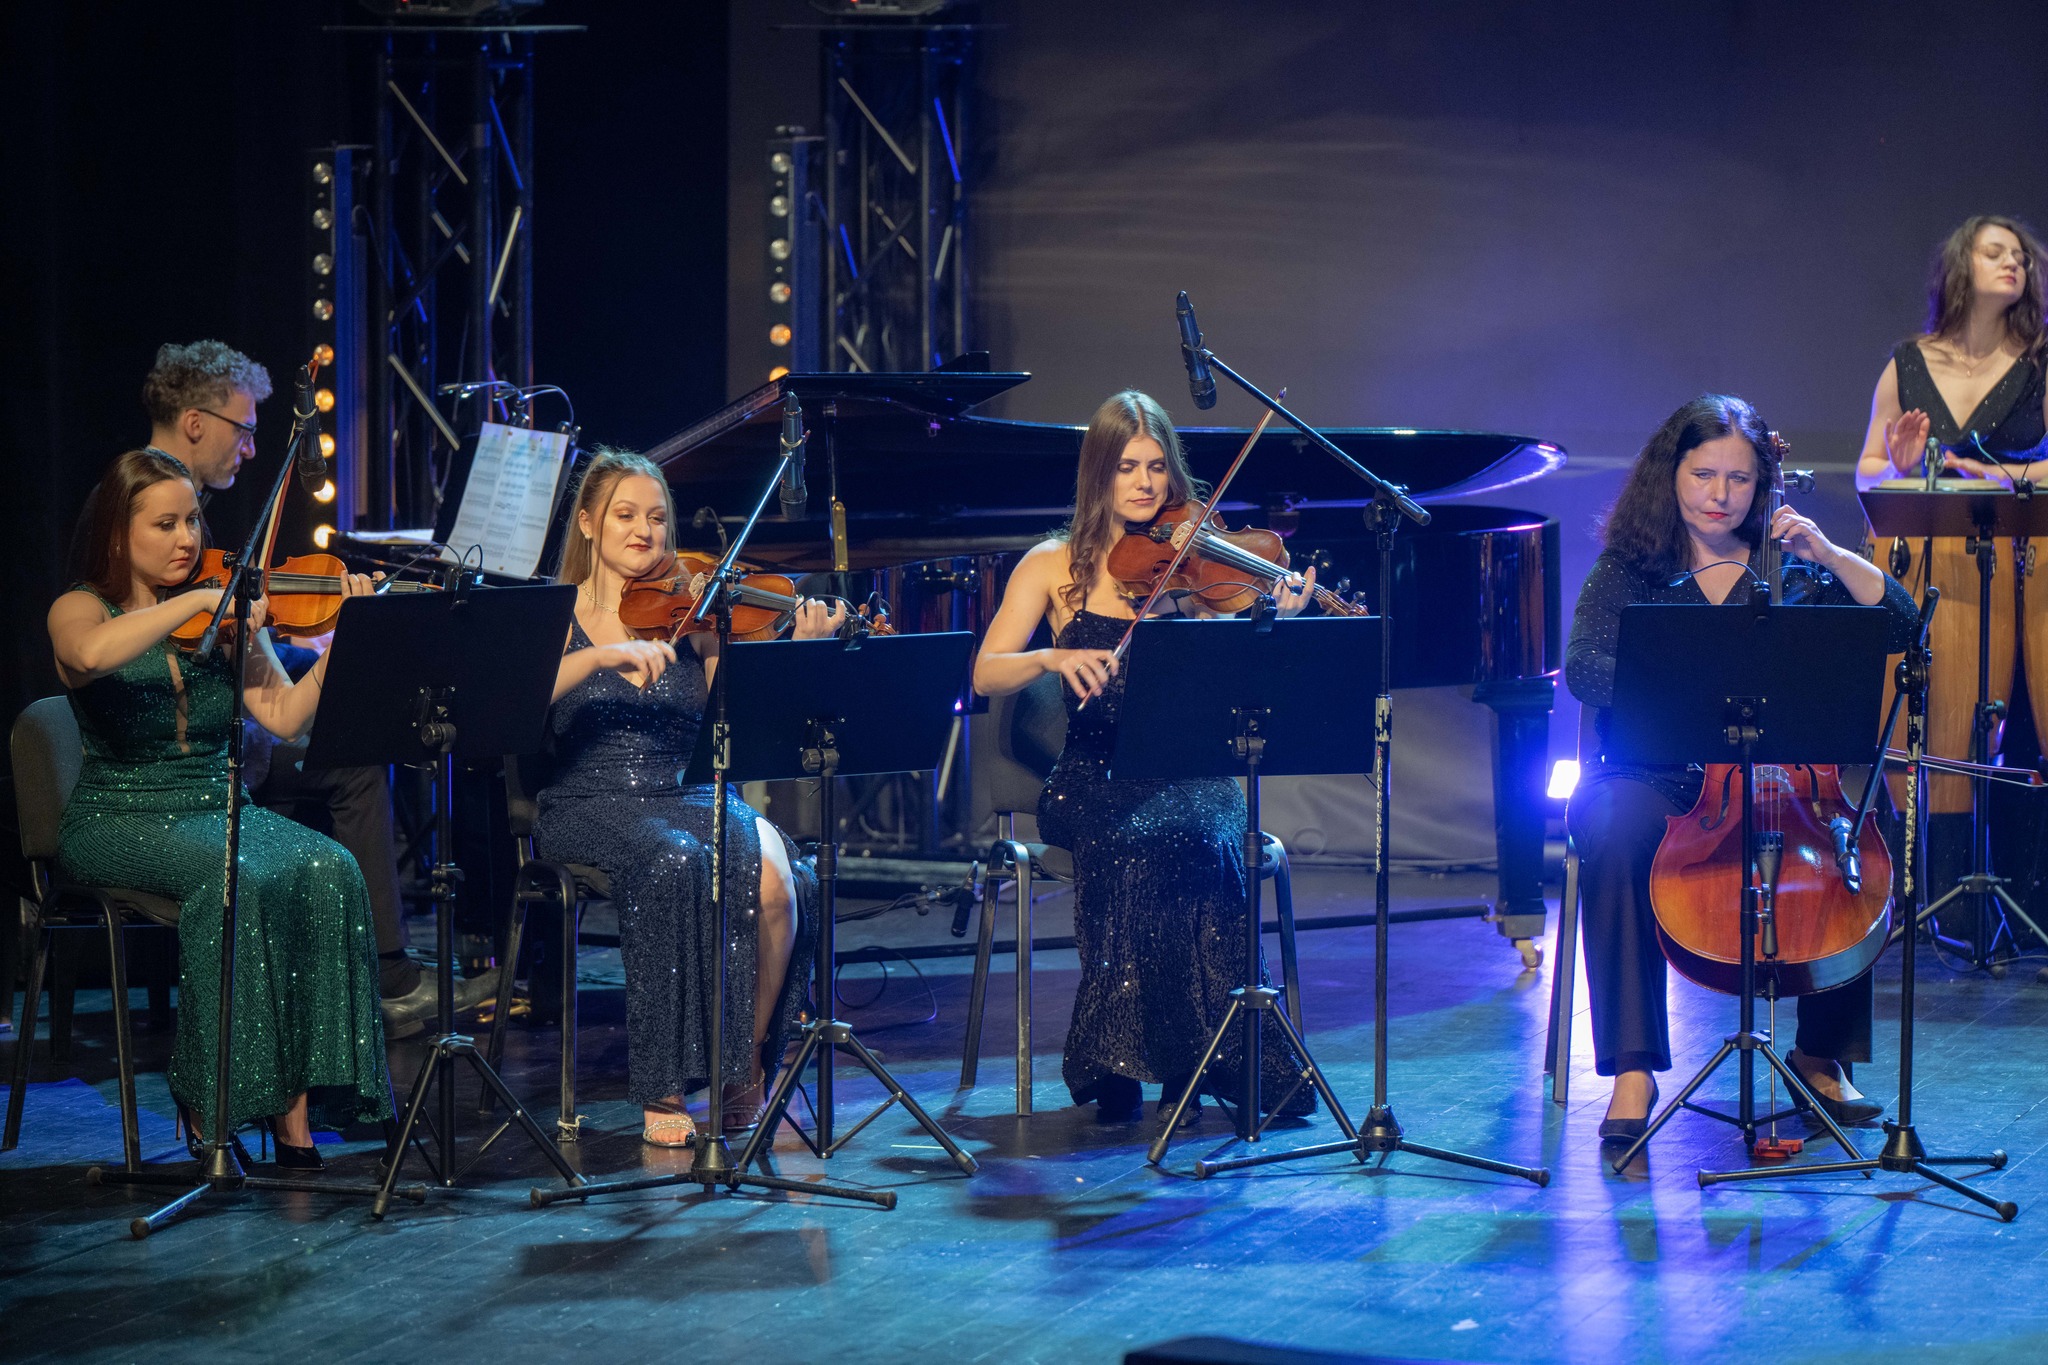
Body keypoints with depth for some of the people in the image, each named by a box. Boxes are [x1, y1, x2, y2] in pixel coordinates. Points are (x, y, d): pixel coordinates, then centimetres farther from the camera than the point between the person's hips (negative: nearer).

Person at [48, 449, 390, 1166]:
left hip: (220, 810, 4)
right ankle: (214, 1102, -24)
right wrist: (195, 601, -29)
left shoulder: (223, 614, 9)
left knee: (326, 869, -26)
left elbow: (284, 715, -3)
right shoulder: (79, 609, -3)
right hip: (119, 822, -4)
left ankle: (294, 1105, -26)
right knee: (241, 878, -34)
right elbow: (94, 652, -30)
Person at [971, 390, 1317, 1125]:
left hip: (1191, 776, 1)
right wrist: (1051, 657, -22)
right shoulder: (1055, 566, 8)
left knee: (1197, 835, -33)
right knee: (1133, 841, -34)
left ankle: (1188, 1058, -21)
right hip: (1094, 780, 0)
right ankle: (1118, 1062, -21)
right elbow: (985, 674, -2)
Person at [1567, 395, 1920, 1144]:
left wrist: (1830, 555, -7)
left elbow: (1900, 625, 5)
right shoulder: (1629, 570, 8)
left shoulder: (1789, 570, 13)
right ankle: (1633, 1070, -32)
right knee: (1614, 836, -36)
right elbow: (1586, 668, -9)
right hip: (1654, 778, -2)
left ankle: (1823, 1052, -6)